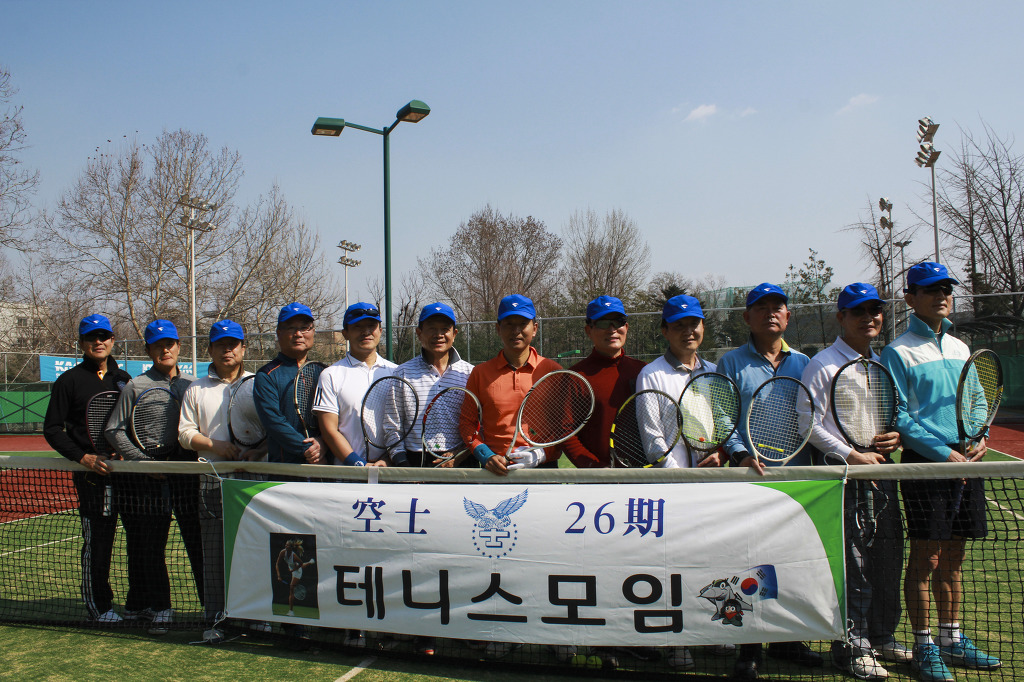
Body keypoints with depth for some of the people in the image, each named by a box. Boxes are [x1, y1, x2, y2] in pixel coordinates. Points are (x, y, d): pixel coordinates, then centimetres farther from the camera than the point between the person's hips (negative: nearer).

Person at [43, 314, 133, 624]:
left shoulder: (124, 379, 13)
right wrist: (83, 457, -13)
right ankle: (97, 605, 13)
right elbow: (52, 429, -1)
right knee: (97, 540, 0)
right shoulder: (69, 381, 0)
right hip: (93, 473, -4)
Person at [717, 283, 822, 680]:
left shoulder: (803, 364, 13)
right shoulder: (731, 363, 4)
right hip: (749, 477, -3)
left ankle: (786, 639, 26)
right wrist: (740, 454, -16)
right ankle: (748, 649, 9)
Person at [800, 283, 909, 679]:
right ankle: (851, 648, 8)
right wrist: (850, 455, -16)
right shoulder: (823, 365, -6)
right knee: (853, 561, -3)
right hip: (846, 472, -7)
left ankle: (881, 637, 28)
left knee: (888, 557, 12)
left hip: (882, 469, 7)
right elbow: (809, 424, -10)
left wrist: (897, 437, 0)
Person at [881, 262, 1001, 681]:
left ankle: (951, 639, 27)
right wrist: (944, 452, -17)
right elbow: (899, 417, -11)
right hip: (924, 464, -6)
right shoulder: (898, 352, -7)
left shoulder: (960, 348, 14)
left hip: (965, 463, 6)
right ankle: (924, 648, 10)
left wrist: (981, 437, -1)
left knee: (952, 559, 14)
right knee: (925, 558, -1)